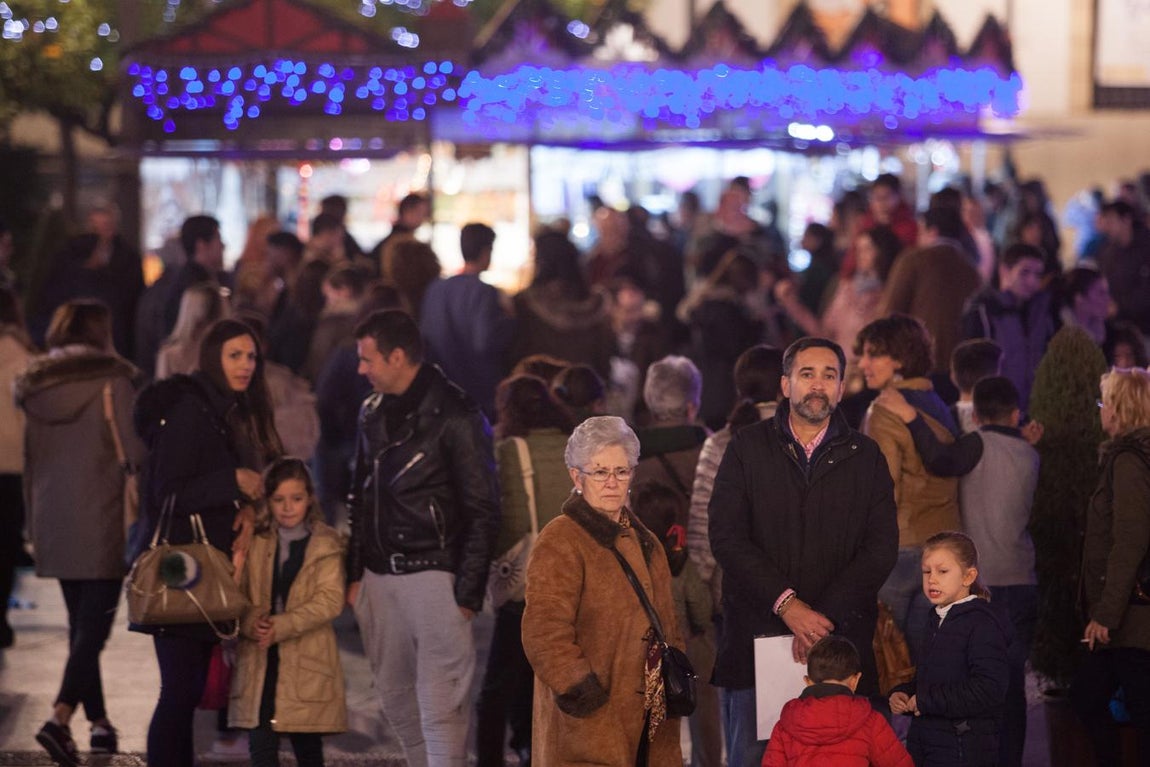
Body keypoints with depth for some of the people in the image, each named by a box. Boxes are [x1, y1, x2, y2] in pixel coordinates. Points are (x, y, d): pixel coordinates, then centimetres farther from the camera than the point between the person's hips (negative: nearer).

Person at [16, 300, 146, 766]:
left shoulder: (33, 384, 8)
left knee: (80, 623, 17)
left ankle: (99, 723, 21)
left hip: (53, 521, 6)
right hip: (102, 522, -6)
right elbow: (137, 452, -11)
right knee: (95, 625, -6)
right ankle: (60, 718, -22)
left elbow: (29, 460, 14)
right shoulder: (112, 379, -9)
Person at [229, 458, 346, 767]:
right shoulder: (255, 542, 9)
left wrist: (281, 626, -18)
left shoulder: (326, 544, 1)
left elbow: (330, 600, -9)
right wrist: (251, 623, -16)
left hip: (307, 664, -2)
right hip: (259, 664, 2)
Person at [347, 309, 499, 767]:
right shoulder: (373, 415, 13)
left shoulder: (455, 417, -9)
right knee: (396, 699, 10)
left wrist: (467, 592, -12)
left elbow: (482, 513, -9)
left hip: (434, 575, -7)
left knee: (439, 703, -9)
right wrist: (355, 574, 14)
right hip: (380, 576, 7)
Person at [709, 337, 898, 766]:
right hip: (757, 638, -1)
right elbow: (726, 538, -2)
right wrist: (786, 604, -14)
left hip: (840, 640, 1)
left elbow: (881, 548, 2)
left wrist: (826, 617, -11)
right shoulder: (748, 449, 8)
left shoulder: (865, 457, 11)